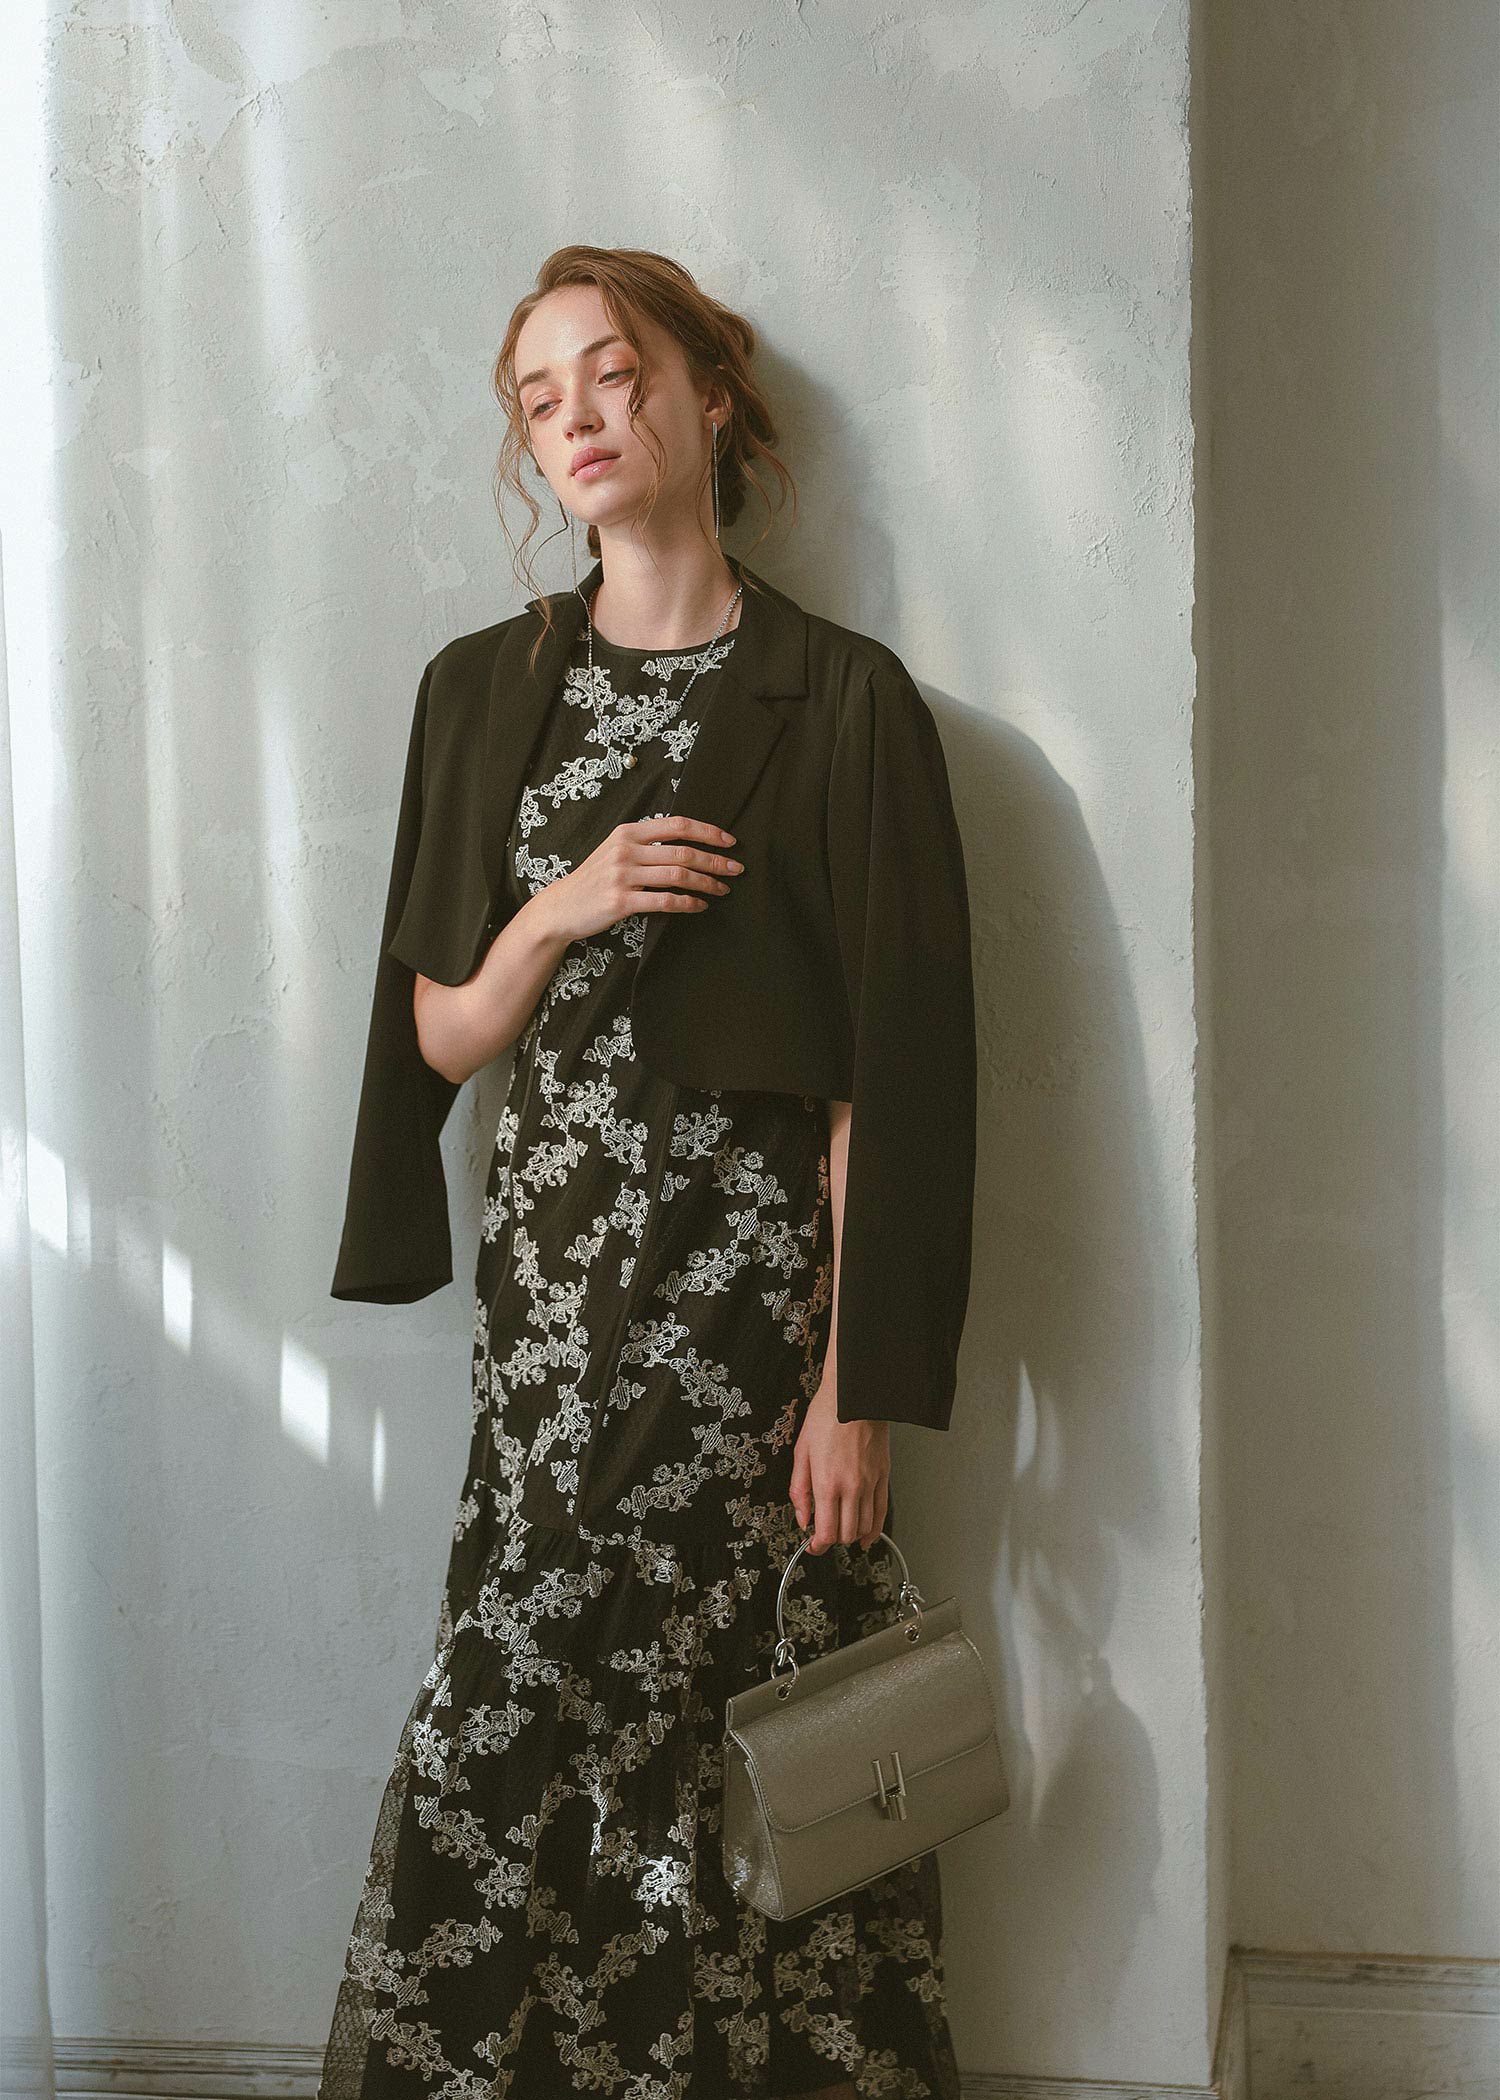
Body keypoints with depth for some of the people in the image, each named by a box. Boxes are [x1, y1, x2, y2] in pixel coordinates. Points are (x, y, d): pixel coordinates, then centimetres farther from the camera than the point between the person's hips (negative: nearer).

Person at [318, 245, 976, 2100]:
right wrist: (556, 915, -9)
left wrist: (860, 1385, -10)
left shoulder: (842, 702, -1)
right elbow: (437, 1037, 12)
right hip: (547, 1268, 4)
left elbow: (889, 1070, -5)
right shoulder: (483, 689, 12)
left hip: (748, 1271, -4)